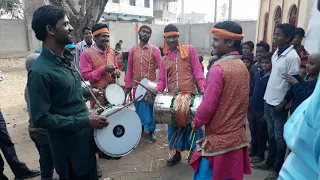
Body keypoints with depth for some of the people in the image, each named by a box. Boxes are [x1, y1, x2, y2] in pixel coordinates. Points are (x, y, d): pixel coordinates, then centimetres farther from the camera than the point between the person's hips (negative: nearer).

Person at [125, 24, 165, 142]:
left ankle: (150, 130, 21)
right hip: (137, 85, 3)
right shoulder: (133, 50, 6)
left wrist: (160, 85, -17)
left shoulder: (154, 50, -3)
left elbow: (162, 67, -8)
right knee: (138, 107, 13)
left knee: (149, 107, 3)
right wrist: (128, 85, 4)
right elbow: (129, 68, 8)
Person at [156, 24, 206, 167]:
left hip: (190, 95, -3)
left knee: (192, 125, 3)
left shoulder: (190, 50, 2)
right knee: (175, 125, 12)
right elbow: (162, 80, 8)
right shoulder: (164, 59, 12)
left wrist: (203, 89, -15)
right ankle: (177, 154, 29)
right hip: (172, 97, 4)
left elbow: (197, 70, -3)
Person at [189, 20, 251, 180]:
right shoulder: (243, 67, 6)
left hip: (218, 139, -8)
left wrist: (196, 123, -3)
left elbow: (207, 106, -20)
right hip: (237, 137, 8)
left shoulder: (218, 68, -20)